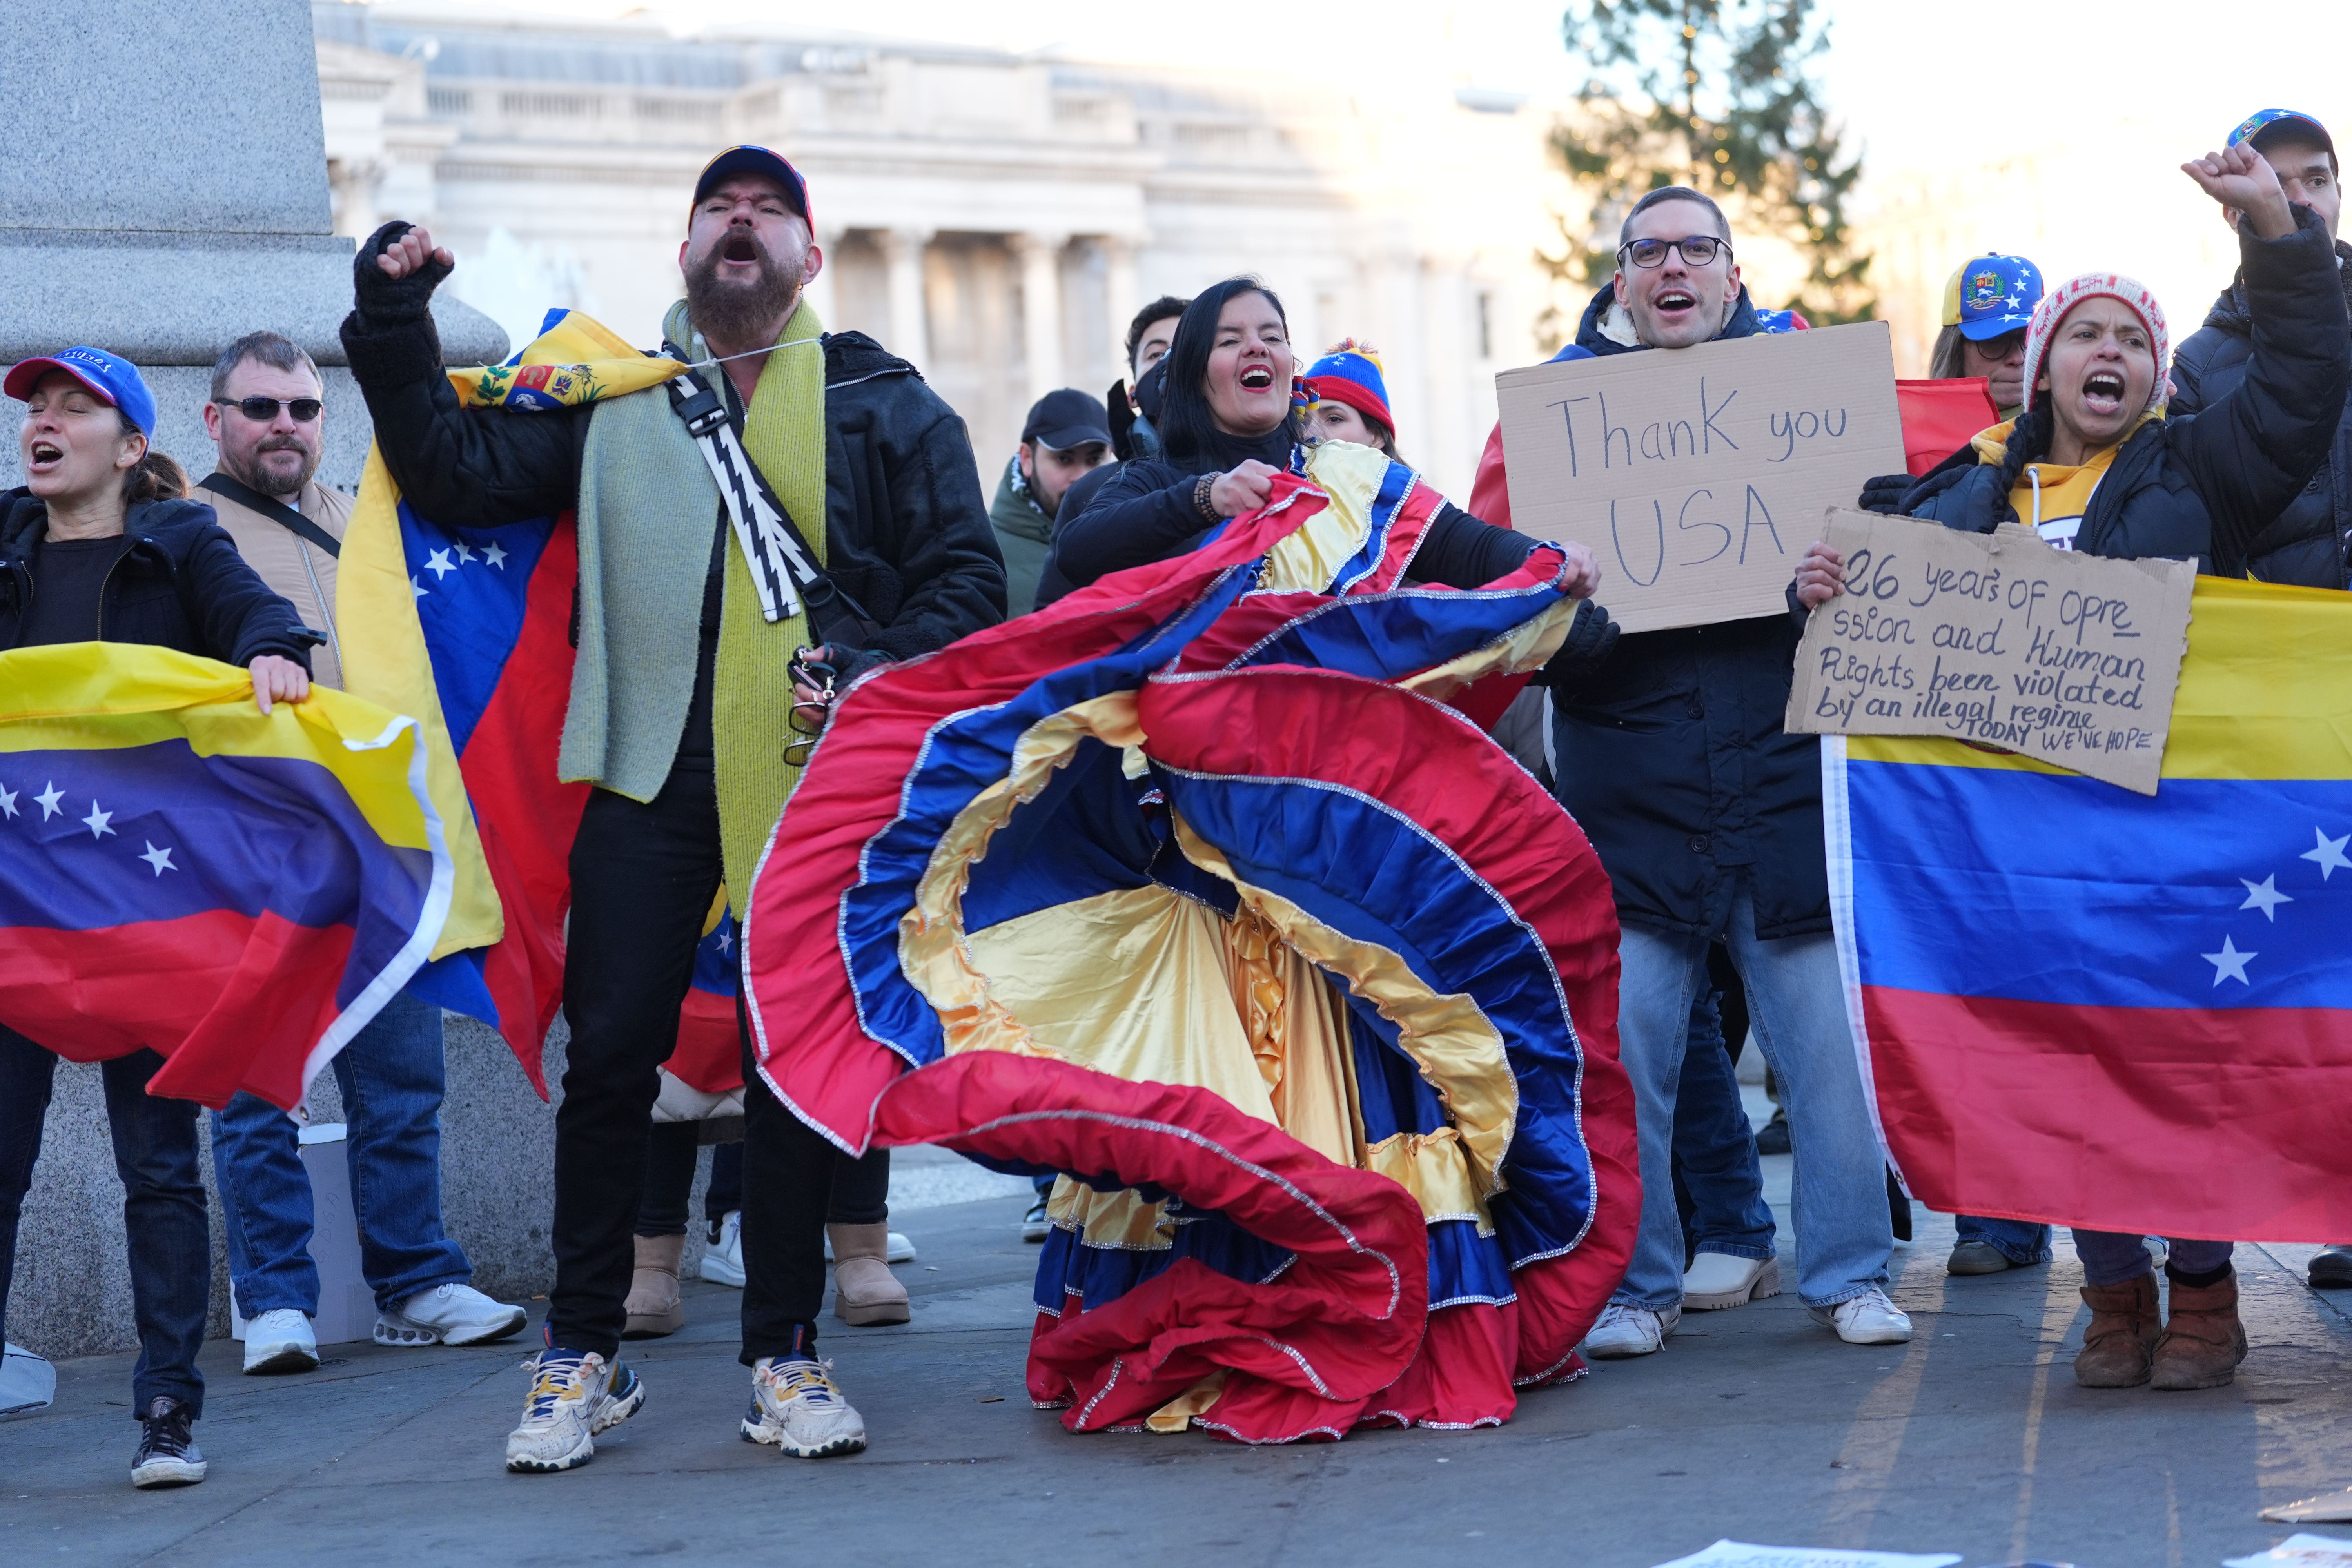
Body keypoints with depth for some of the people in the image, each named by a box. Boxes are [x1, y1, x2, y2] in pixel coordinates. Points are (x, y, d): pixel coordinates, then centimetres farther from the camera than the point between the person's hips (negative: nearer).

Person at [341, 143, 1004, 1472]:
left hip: (816, 777, -1)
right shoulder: (614, 395, 15)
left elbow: (967, 576, 5)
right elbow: (462, 475, 9)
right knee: (609, 1051, -2)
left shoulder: (883, 401, 9)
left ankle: (786, 1355, 12)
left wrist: (884, 671, -12)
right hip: (653, 773, 1)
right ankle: (584, 1355, 9)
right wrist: (396, 332, -1)